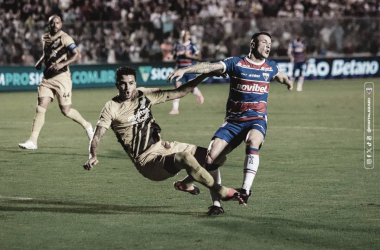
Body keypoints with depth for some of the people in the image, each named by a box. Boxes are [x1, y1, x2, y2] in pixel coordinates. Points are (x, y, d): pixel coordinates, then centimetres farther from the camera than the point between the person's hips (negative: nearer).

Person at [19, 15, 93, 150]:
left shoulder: (64, 38, -8)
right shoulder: (45, 37, 13)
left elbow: (77, 55, -14)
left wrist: (62, 64, -25)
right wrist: (40, 61, 11)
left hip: (61, 77, -6)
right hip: (47, 78, 6)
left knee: (66, 111, 0)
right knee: (40, 108, -6)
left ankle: (87, 126, 27)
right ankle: (32, 141, -8)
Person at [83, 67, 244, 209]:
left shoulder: (145, 95, 7)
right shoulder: (112, 108, -7)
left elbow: (178, 93, 12)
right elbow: (97, 136, -13)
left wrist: (203, 76, 7)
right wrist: (93, 156, -32)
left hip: (164, 147, 7)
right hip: (148, 161, -7)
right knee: (184, 157, -37)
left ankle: (185, 184, 31)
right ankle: (222, 193, -22)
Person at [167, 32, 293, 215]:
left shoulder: (270, 67, 11)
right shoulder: (235, 63, 1)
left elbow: (280, 76, 38)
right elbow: (210, 67, -12)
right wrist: (184, 70, -23)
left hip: (257, 119, 0)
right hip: (233, 121, 0)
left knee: (252, 141, -36)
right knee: (211, 155, -15)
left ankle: (246, 189, -37)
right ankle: (216, 204, -5)